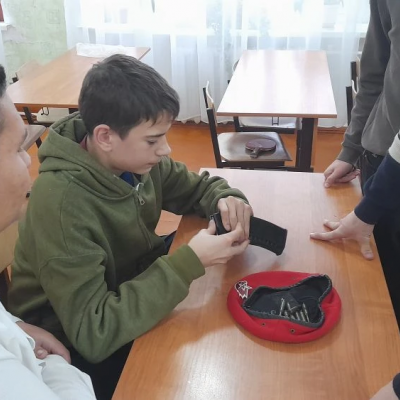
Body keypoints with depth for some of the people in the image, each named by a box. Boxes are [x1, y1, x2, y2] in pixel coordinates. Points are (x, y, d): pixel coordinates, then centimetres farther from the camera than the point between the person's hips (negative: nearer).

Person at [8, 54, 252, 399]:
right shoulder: (61, 201, -32)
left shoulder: (135, 158, -12)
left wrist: (227, 199, -17)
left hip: (135, 290, 6)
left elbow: (199, 187, 6)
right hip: (77, 349, -6)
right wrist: (190, 261, -35)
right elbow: (93, 331, -34)